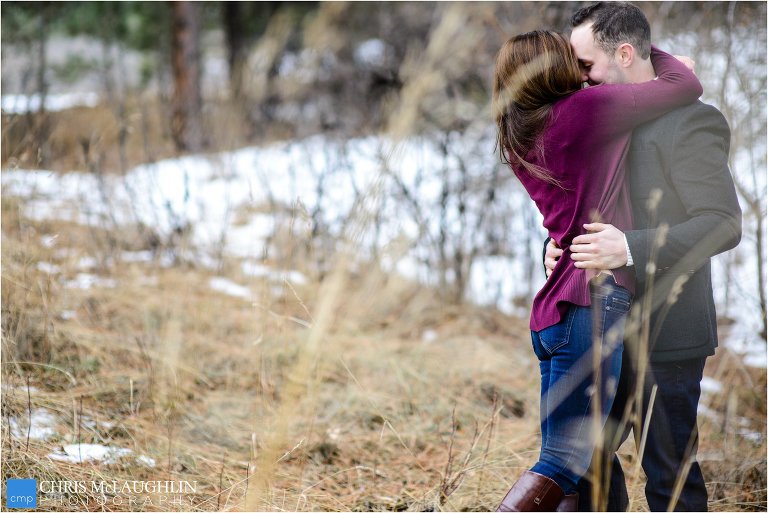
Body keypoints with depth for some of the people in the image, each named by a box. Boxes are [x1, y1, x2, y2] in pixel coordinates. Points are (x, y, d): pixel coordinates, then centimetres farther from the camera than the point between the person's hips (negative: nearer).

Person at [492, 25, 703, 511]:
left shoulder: (519, 142, 16)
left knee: (576, 463, 11)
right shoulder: (585, 108, -7)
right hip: (592, 303, -9)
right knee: (564, 462, -10)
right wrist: (649, 51, 20)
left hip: (551, 311, 9)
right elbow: (687, 85, 1)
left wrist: (625, 71, 28)